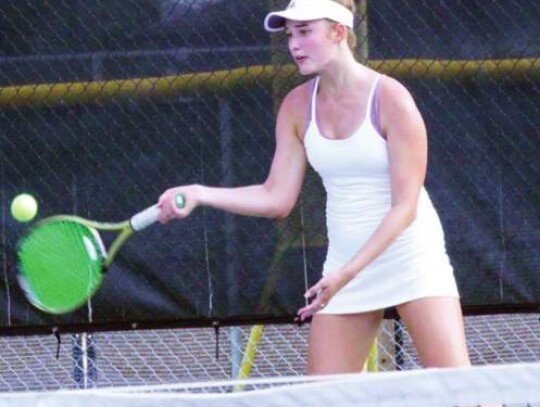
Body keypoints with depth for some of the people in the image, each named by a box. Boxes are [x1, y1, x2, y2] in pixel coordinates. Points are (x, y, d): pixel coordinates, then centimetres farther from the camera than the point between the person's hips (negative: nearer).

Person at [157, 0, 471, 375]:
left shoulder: (390, 98, -15)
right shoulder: (298, 107, 1)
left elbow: (405, 207, -17)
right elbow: (277, 197, 1)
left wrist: (347, 273, -26)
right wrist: (199, 194, -12)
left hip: (411, 257, -5)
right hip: (343, 267, 5)